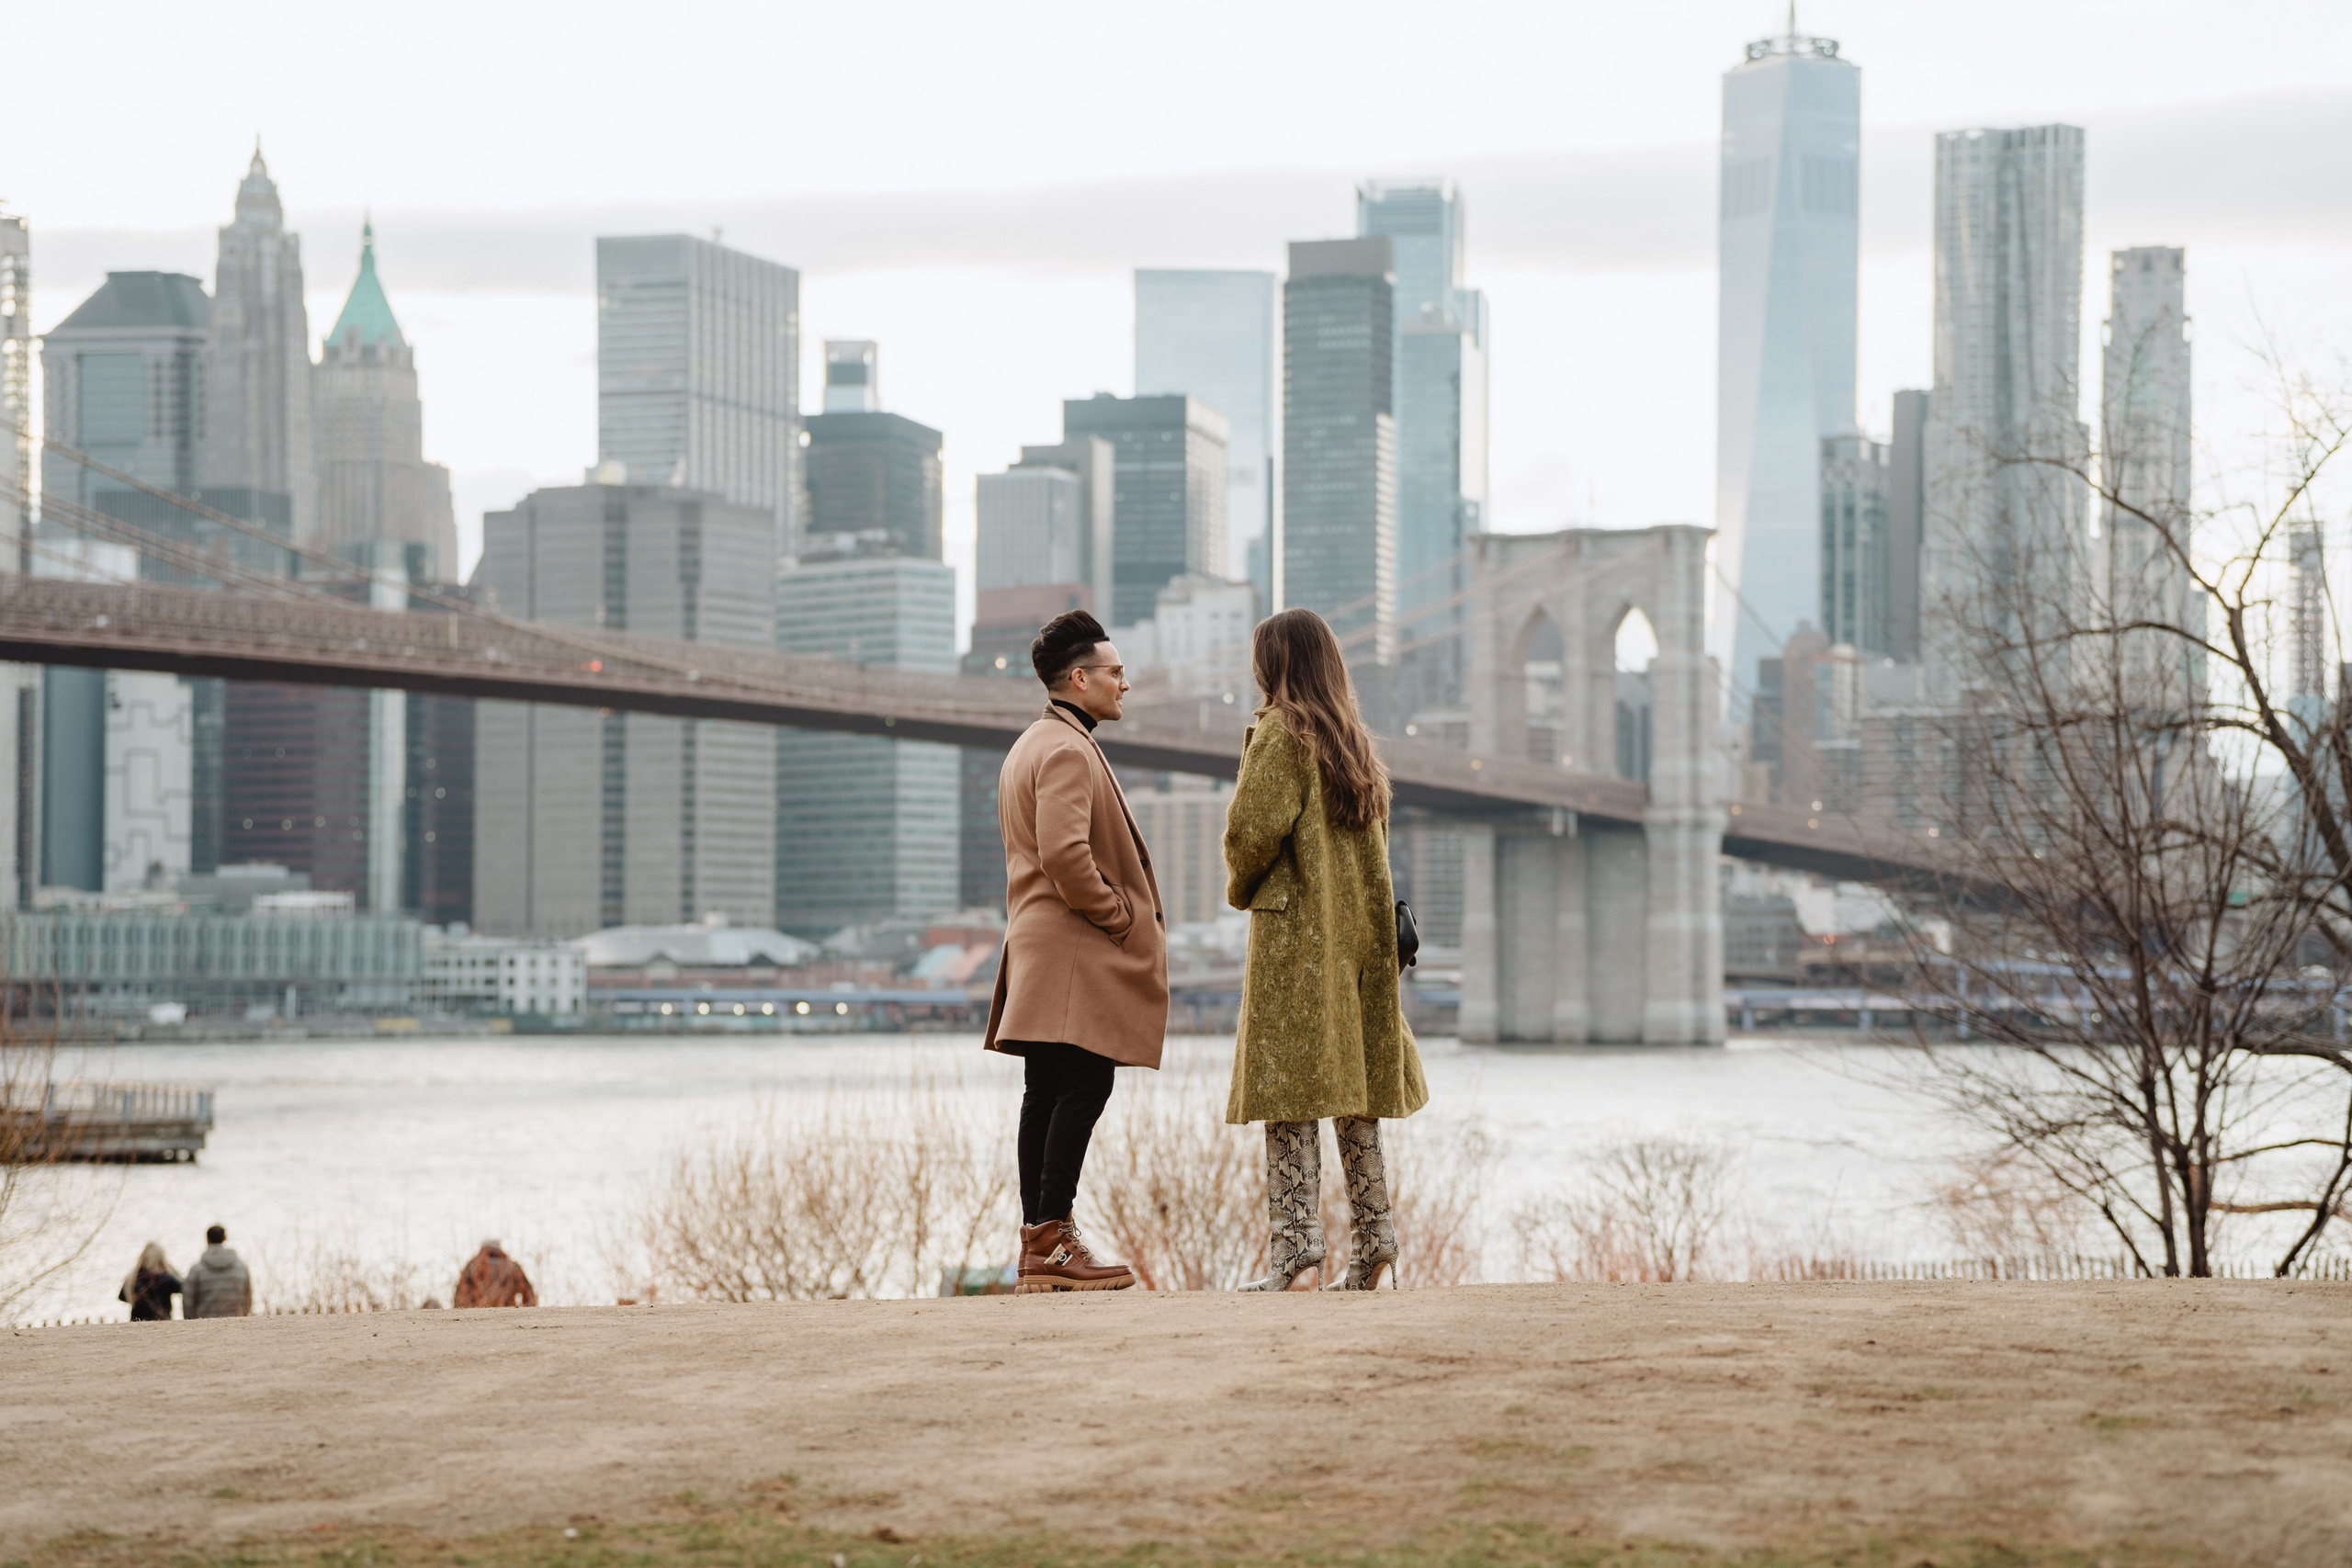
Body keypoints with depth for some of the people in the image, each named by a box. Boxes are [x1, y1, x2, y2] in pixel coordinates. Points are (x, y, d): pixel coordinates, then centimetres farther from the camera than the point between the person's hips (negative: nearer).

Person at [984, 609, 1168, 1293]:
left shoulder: (1029, 748, 22)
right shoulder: (1067, 751, -13)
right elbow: (1065, 854, -24)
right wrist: (1118, 917, -13)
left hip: (1037, 949, 11)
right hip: (1077, 954, -11)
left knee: (1047, 1095, 9)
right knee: (1083, 1088, -12)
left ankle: (1036, 1250, 9)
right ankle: (1052, 1241, -15)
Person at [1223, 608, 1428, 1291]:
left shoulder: (1280, 731, -9)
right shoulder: (1356, 742, 14)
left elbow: (1253, 827, -16)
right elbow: (1373, 843, 16)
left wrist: (1240, 888, 2)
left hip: (1295, 927, -7)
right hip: (1360, 927, 7)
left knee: (1290, 1081, -7)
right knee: (1352, 1081, 10)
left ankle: (1295, 1231, -13)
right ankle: (1372, 1234, 10)